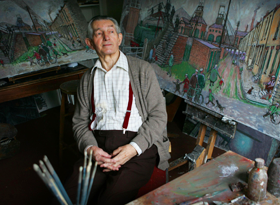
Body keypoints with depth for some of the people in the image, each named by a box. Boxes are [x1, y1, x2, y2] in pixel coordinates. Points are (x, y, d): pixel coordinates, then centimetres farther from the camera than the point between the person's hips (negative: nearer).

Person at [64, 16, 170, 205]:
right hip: (98, 147, 3)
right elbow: (80, 122, 15)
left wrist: (133, 148, -13)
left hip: (139, 148, -2)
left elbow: (159, 116, 1)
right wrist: (90, 148, -7)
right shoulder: (88, 79, 17)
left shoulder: (143, 69, 6)